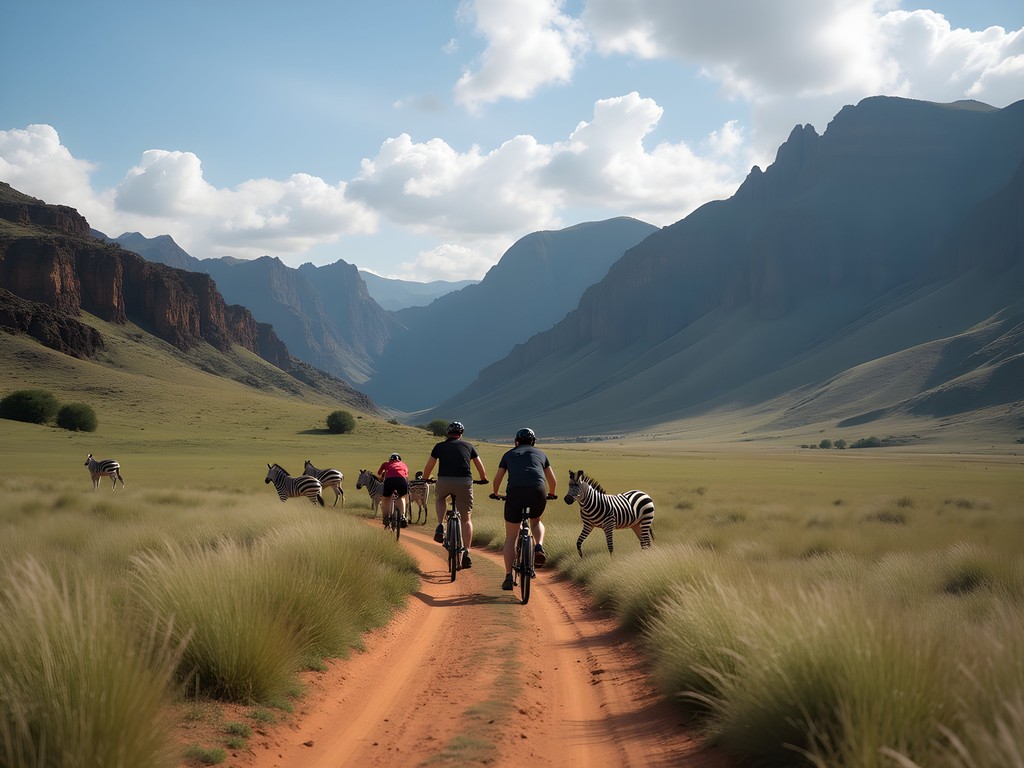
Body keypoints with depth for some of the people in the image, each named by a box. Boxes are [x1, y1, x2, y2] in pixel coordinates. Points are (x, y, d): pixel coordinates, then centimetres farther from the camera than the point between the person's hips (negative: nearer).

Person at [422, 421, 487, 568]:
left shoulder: (440, 446, 17)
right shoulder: (468, 446, 19)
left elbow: (428, 467, 23)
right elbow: (481, 467, 25)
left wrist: (425, 479, 43)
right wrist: (484, 479, 44)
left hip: (444, 481, 0)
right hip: (464, 482, 0)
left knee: (439, 498, 35)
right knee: (466, 519, 13)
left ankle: (440, 527, 14)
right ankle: (466, 553, 2)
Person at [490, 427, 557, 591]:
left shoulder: (509, 454, 26)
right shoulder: (540, 453, 27)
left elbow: (498, 478, 28)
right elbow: (552, 479, 33)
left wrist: (495, 493, 48)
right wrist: (551, 494, 53)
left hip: (515, 492, -1)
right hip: (538, 491, 1)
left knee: (510, 537, 11)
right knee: (536, 521, 33)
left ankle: (508, 577, 5)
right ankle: (539, 547, 3)